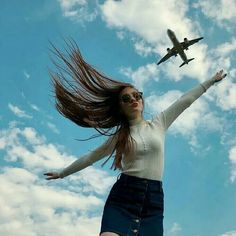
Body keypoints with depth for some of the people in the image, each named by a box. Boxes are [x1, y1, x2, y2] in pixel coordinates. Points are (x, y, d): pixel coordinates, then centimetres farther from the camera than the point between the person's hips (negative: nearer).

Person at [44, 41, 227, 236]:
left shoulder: (159, 124, 13)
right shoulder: (119, 137, 13)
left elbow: (186, 100, 17)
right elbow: (90, 157, 23)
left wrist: (211, 80, 24)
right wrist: (62, 173, 30)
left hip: (154, 201, 1)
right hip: (122, 198, -1)